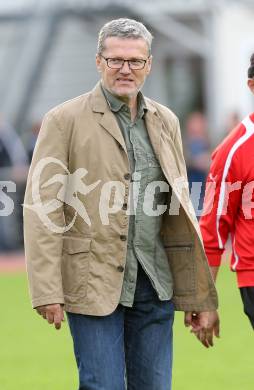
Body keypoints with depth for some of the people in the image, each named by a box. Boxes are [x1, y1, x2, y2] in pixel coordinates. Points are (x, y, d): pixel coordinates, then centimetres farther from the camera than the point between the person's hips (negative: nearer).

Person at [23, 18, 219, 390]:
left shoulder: (165, 121, 13)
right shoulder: (65, 120, -3)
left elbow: (179, 210, 15)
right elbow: (42, 209, -7)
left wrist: (196, 296, 11)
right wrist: (48, 292, -14)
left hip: (155, 283, 5)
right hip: (94, 283, -5)